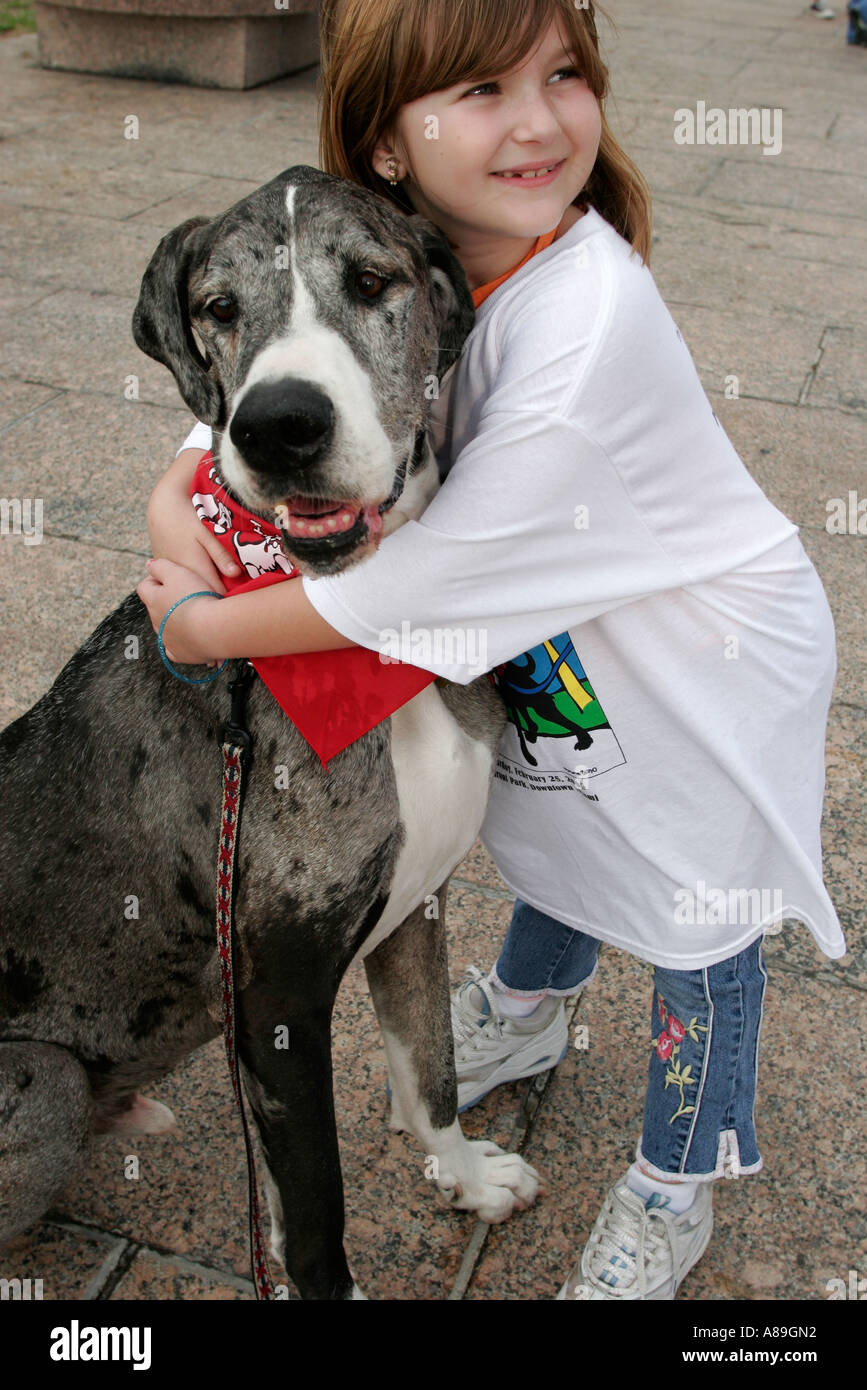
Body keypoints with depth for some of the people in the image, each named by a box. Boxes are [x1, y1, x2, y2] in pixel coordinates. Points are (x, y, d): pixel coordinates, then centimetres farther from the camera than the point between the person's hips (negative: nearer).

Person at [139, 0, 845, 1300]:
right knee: (560, 827, 28)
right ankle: (523, 1013, 61)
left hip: (713, 656, -6)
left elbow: (452, 565, -37)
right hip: (563, 640, 6)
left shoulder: (588, 315, -37)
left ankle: (673, 1193, 39)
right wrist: (178, 490, -21)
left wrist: (212, 629, -28)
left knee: (694, 918, 12)